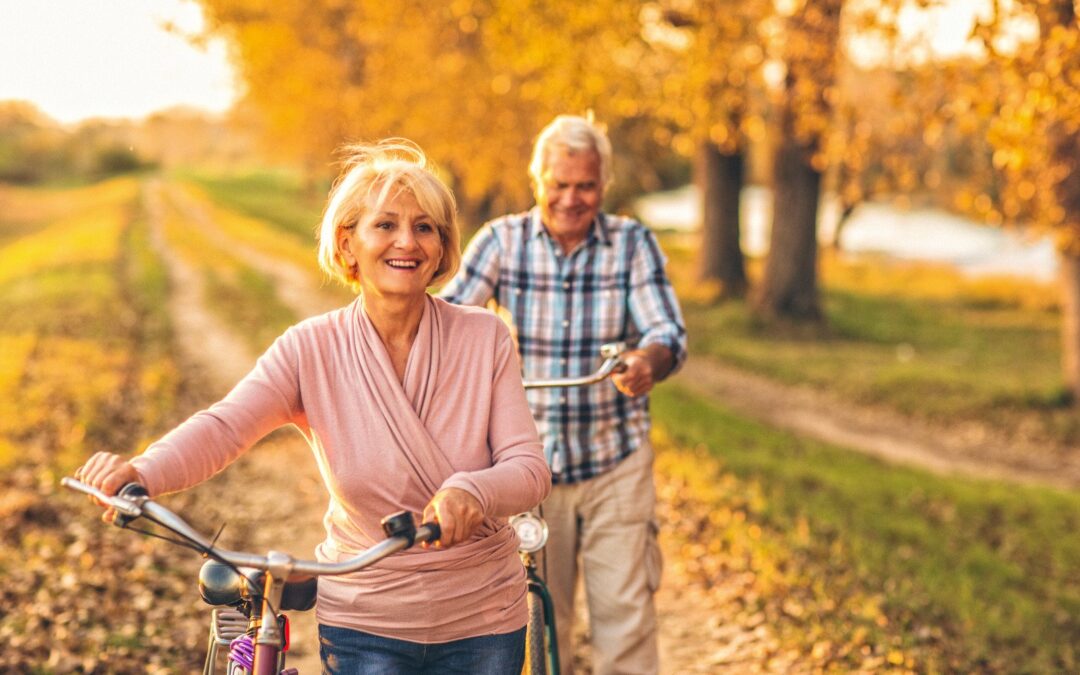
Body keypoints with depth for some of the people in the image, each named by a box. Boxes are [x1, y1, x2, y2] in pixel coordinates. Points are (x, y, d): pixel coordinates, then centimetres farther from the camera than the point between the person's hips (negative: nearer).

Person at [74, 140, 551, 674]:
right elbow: (223, 426, -24)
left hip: (482, 623, 1)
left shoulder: (485, 339, -8)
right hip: (364, 625, -1)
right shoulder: (311, 350, -9)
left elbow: (530, 468, -14)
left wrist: (471, 491, -38)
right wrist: (141, 473, -45)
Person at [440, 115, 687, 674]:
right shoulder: (502, 240, -1)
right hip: (529, 461, 1)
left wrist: (648, 362, -38)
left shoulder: (633, 243, -2)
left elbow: (666, 330, -13)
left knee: (625, 616, -2)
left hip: (615, 464, -1)